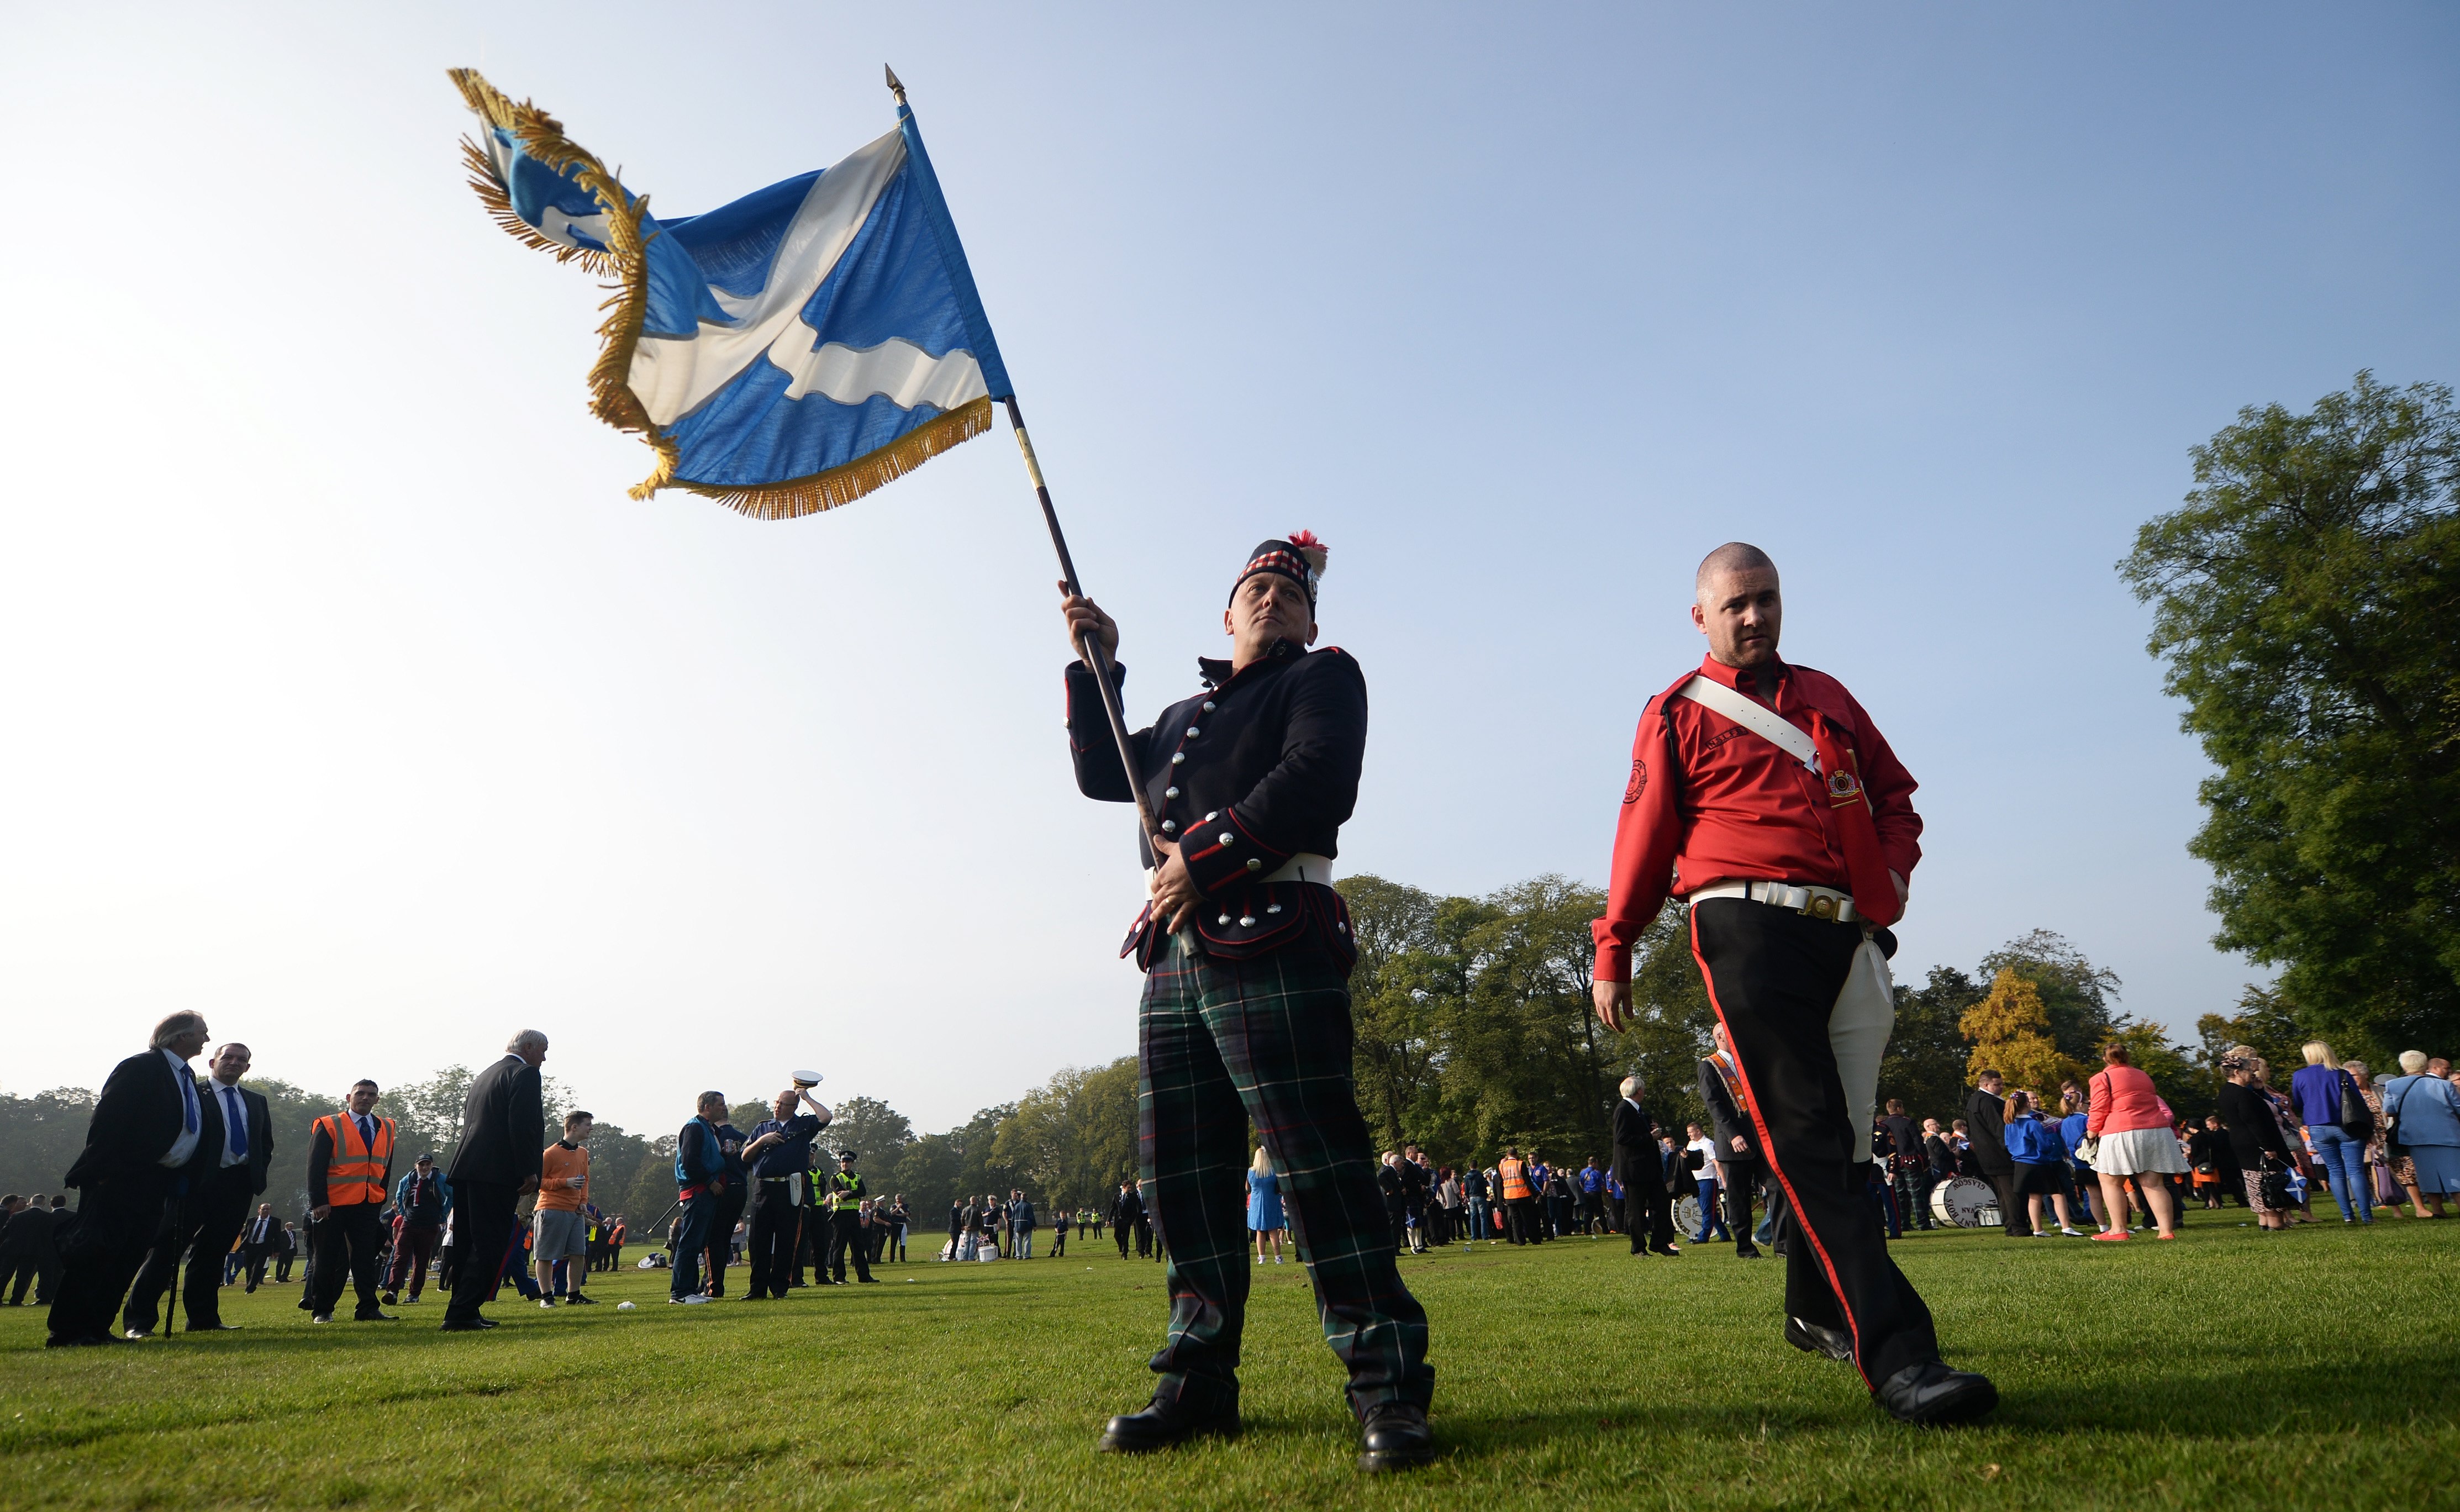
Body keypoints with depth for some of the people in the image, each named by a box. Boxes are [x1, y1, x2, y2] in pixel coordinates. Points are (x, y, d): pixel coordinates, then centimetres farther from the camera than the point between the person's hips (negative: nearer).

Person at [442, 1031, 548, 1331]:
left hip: (466, 1171, 9)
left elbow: (469, 1123, 22)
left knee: (468, 1246, 13)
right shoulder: (525, 1074, -5)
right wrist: (529, 1172, -12)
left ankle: (465, 1312, 18)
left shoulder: (484, 1075, 23)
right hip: (497, 1172, -9)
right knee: (489, 1246, -6)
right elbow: (523, 1127, -16)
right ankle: (462, 1315, -9)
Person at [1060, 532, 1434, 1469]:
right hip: (1175, 958, 7)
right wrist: (1095, 666, 19)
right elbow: (1102, 774, 27)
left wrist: (1205, 859, -13)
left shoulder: (1324, 677, 8)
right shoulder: (1188, 713, 28)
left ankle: (1386, 1387, -2)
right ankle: (1198, 1383, 18)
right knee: (1182, 1174, 7)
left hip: (1272, 945, -7)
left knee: (1317, 1163, -10)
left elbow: (1317, 782, -10)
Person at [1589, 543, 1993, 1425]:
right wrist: (1611, 954, 4)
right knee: (1808, 1140, -15)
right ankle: (1898, 1357, -19)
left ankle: (1816, 1309, 29)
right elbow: (1645, 837, 4)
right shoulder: (1678, 715, 6)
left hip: (1850, 935, 6)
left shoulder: (1826, 696, 22)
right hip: (1750, 930, -6)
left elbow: (1895, 793, 25)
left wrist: (1895, 868, 4)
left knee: (1843, 1140, 11)